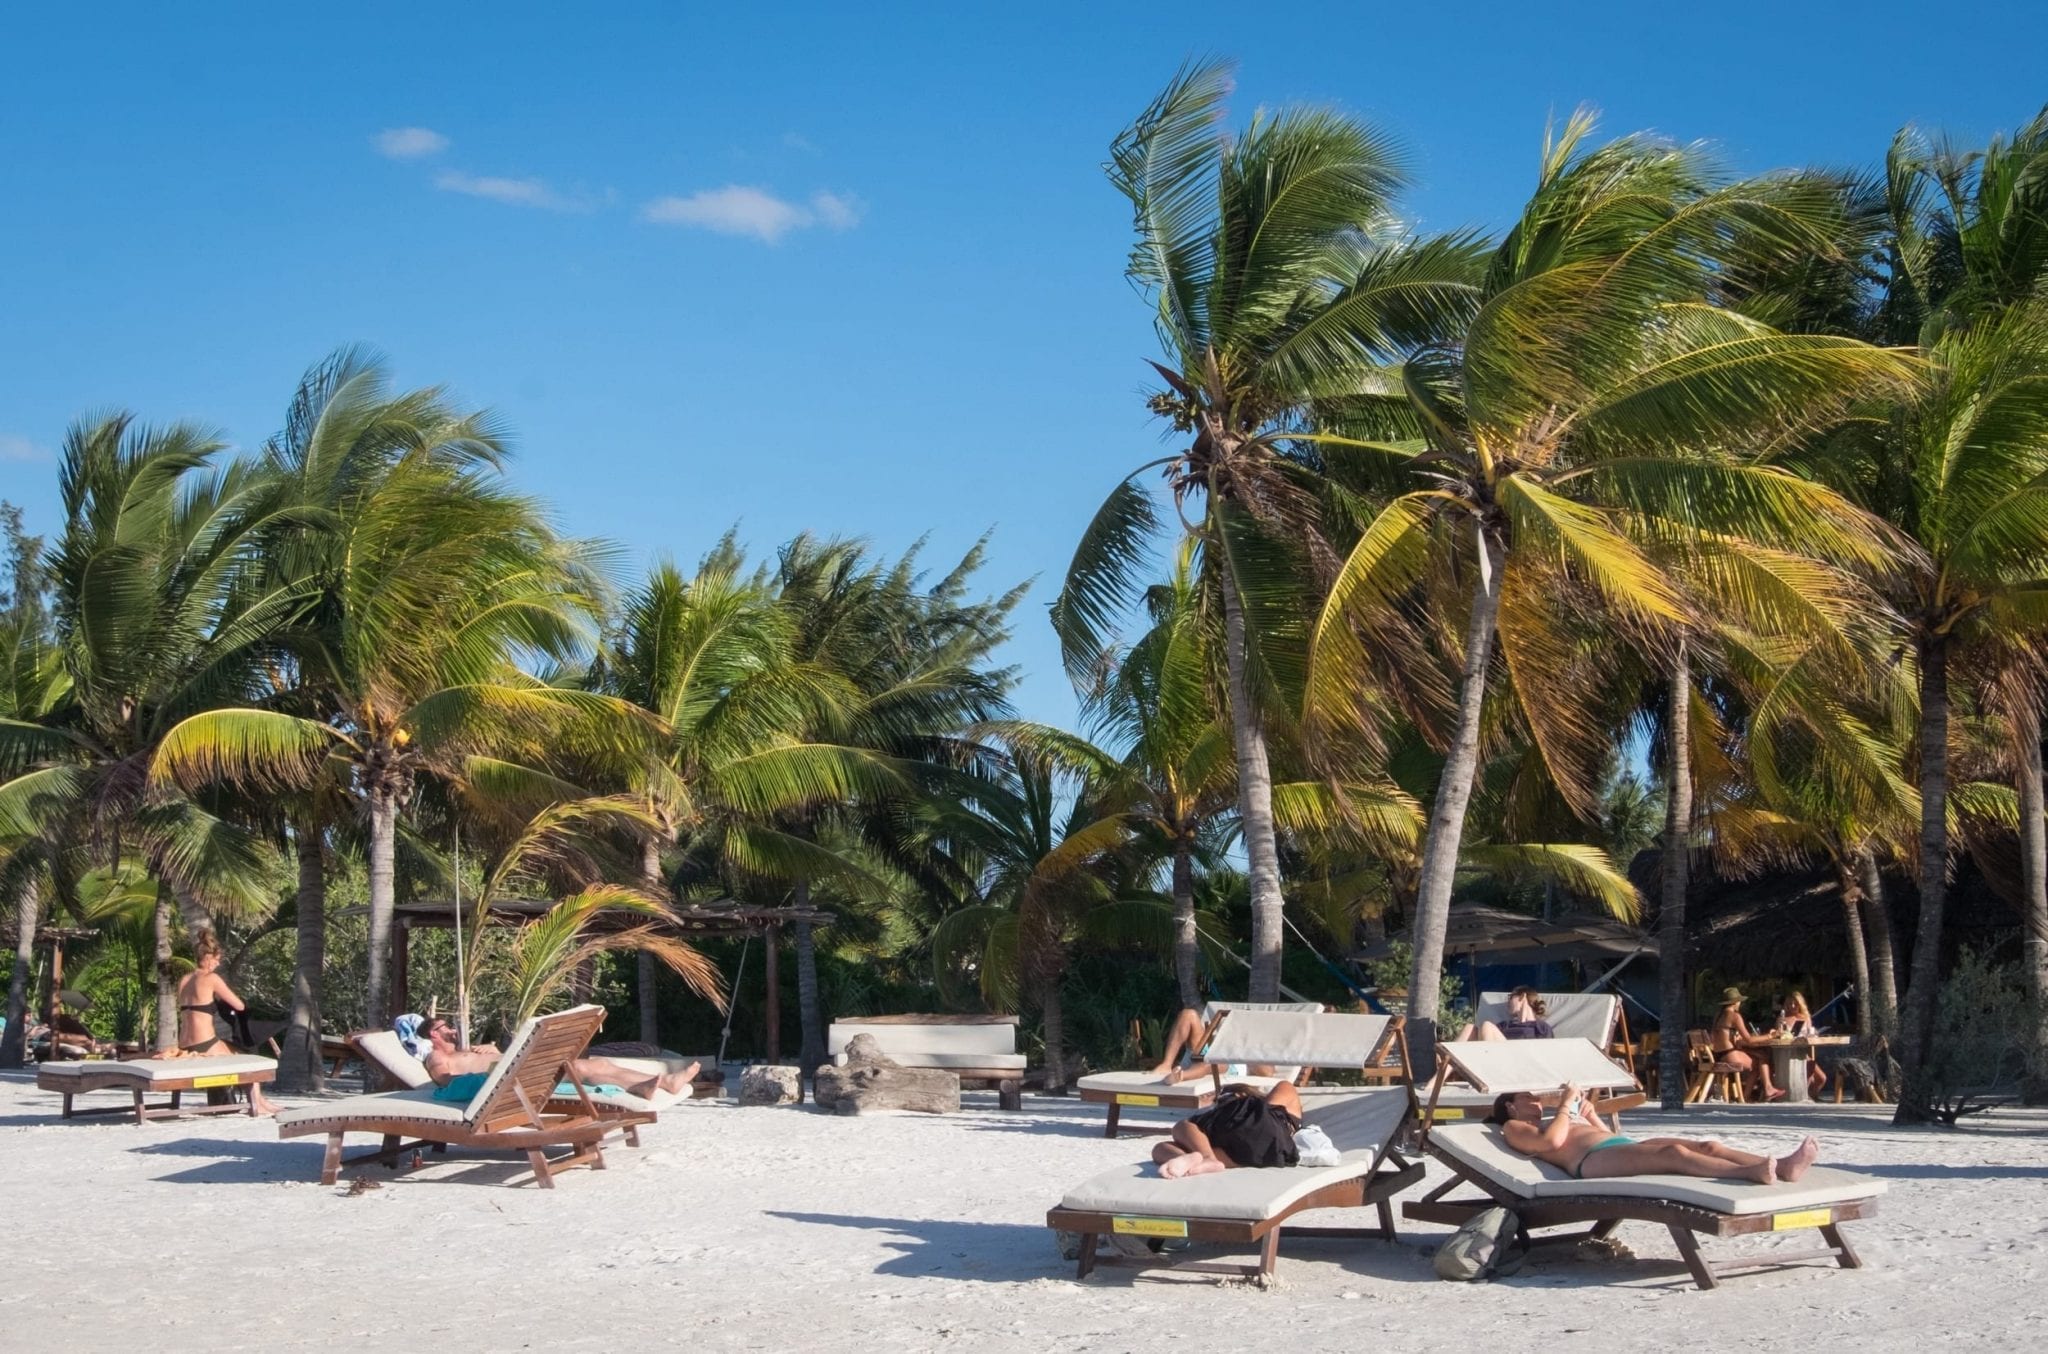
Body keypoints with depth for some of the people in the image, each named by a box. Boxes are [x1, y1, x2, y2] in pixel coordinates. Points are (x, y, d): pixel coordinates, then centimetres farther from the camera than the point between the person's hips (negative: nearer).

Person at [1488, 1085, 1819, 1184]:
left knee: (1707, 1145, -18)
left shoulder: (1550, 1124, 41)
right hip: (1592, 1162, -9)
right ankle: (1751, 1173, -60)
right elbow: (1552, 1141, -6)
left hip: (1623, 1147, 9)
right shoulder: (1514, 1128, 17)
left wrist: (1589, 1113, 29)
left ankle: (1782, 1166, -39)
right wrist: (1565, 1106, 5)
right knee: (1674, 1153, -37)